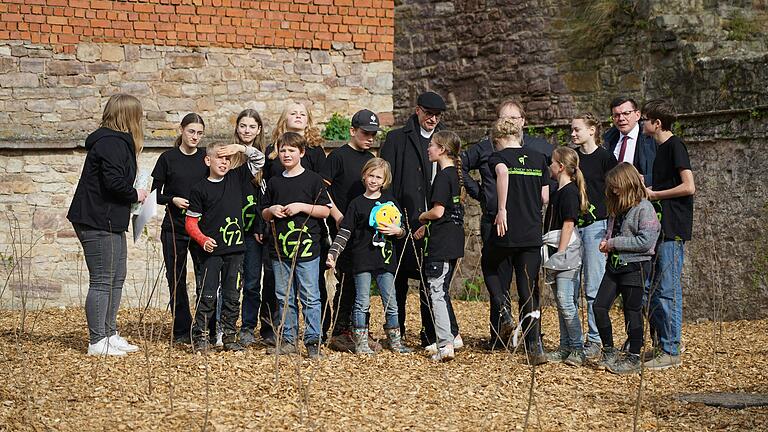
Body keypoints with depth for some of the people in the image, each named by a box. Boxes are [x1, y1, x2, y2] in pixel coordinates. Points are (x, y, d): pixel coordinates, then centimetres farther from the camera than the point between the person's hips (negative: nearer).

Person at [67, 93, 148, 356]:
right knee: (102, 281, -6)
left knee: (116, 279, 16)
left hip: (111, 223, 11)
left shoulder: (117, 141, 16)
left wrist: (131, 196, 4)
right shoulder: (112, 143, -16)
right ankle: (97, 342, -1)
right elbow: (114, 182, -26)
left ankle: (109, 335, 23)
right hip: (99, 223, -11)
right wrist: (135, 195, -10)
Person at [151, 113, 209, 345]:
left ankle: (210, 329, 2)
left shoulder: (206, 158, 6)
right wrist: (173, 200, -16)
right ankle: (181, 330, 12)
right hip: (174, 228, -1)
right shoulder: (168, 158, 0)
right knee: (176, 279, 3)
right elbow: (155, 195, 2)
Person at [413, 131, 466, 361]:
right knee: (443, 291, 19)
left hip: (440, 244, -9)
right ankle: (451, 336, 25)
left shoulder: (443, 176, -15)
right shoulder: (456, 174, 13)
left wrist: (422, 217, -1)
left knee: (437, 292, -8)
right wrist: (427, 227, 16)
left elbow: (438, 211, -21)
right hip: (454, 242, 9)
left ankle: (445, 346, -13)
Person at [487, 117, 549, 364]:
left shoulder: (498, 156, -2)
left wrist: (502, 209, -25)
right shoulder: (538, 158, 9)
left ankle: (505, 314, 7)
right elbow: (545, 198, 9)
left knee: (492, 269, 26)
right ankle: (535, 347, -1)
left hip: (506, 231, -3)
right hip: (532, 233, 3)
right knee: (529, 291, 7)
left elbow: (502, 171, -27)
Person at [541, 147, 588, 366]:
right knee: (561, 303, 11)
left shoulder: (570, 192, -12)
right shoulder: (557, 191, 17)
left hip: (566, 253, -10)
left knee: (566, 302, -12)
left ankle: (578, 349, -8)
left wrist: (560, 255, -18)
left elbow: (568, 225, -16)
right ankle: (565, 348, 16)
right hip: (555, 255, 10)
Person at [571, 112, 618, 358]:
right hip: (571, 225, 5)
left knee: (594, 287, -5)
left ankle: (595, 340, -1)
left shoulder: (605, 158, -2)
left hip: (595, 225, -5)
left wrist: (610, 232, -8)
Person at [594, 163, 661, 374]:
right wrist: (606, 242, 5)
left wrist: (614, 243, -15)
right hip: (614, 265, 8)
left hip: (634, 266, -8)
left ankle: (634, 359, 11)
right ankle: (609, 351, 14)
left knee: (632, 312, 1)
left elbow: (645, 241, -19)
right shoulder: (617, 208, 15)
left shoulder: (644, 208, -11)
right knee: (599, 306, 1)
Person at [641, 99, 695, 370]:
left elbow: (689, 187, -19)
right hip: (659, 228, 10)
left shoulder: (675, 146, -11)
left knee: (668, 291, -8)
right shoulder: (662, 149, 17)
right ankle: (660, 345, 18)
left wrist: (654, 194, -10)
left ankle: (671, 352, -4)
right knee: (651, 289, 11)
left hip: (673, 230, -10)